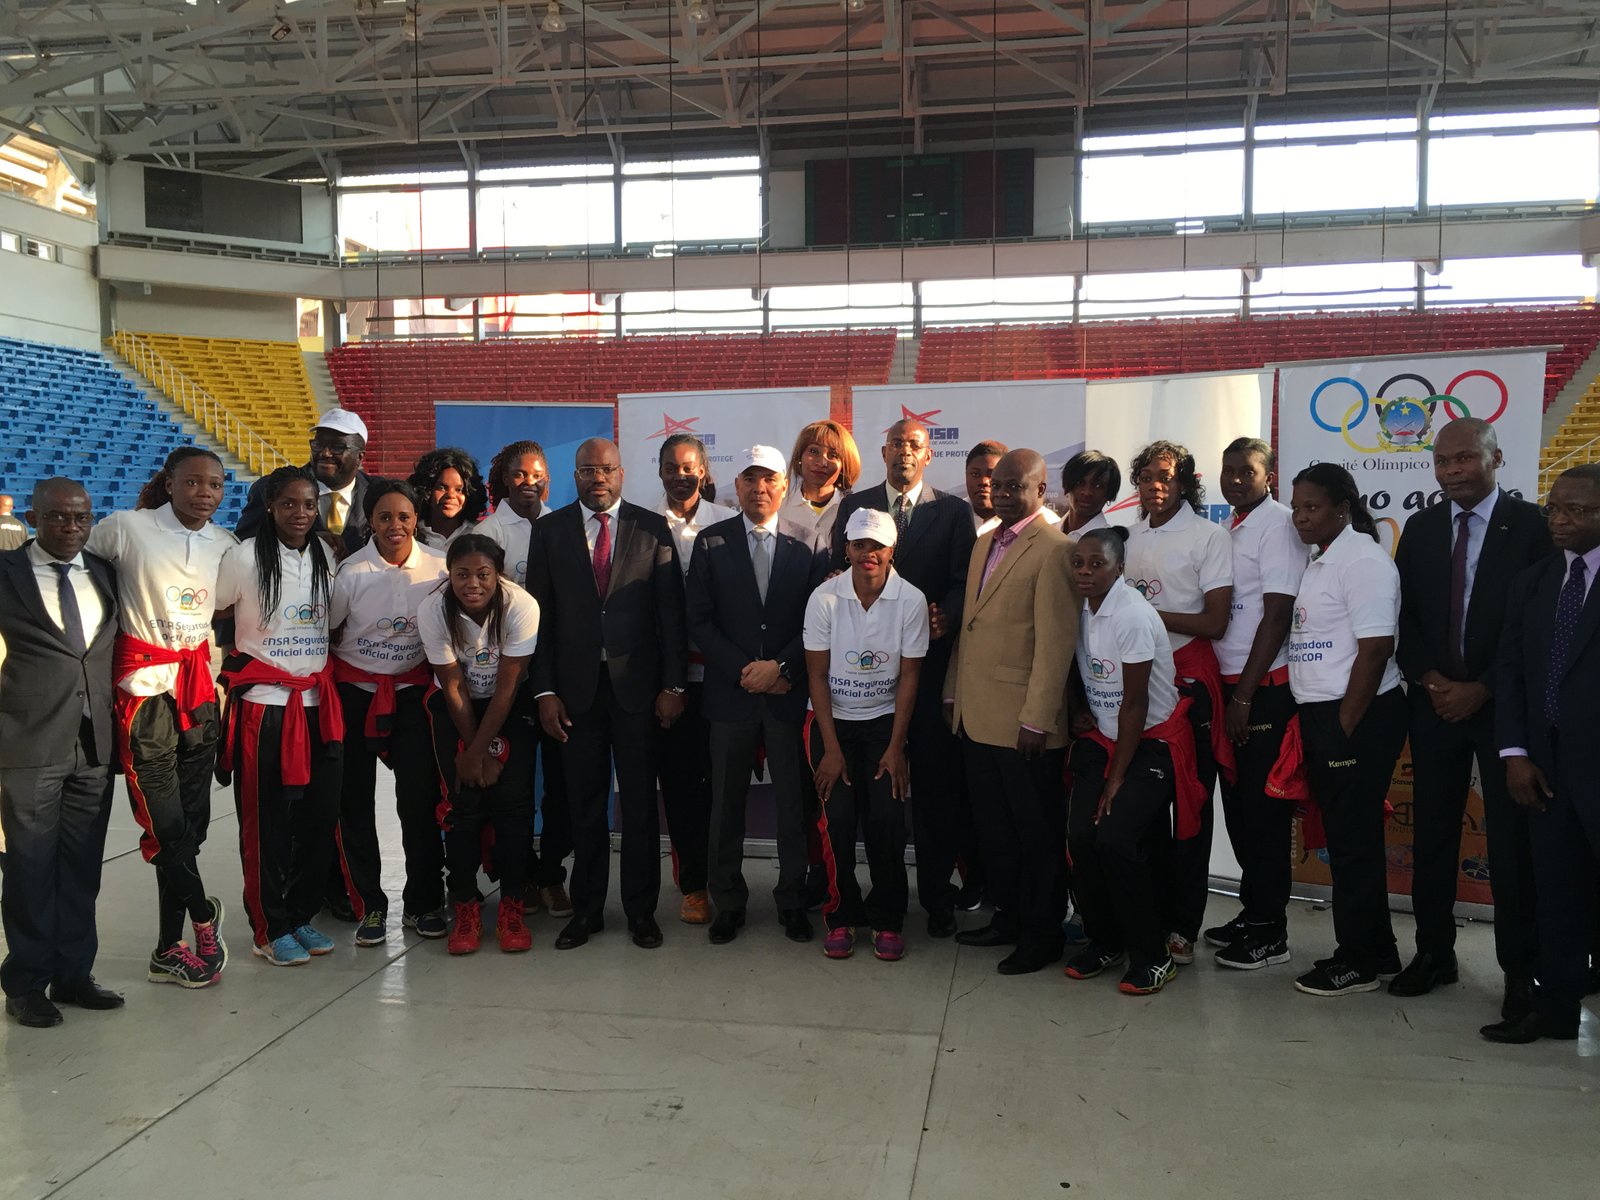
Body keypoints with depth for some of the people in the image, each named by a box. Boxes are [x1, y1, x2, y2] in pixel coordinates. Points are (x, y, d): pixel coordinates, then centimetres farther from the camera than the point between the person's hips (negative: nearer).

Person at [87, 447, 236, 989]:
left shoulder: (225, 544, 8)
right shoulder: (125, 528, -6)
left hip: (198, 689, 5)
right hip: (145, 689, -4)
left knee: (192, 822, 7)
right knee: (167, 823, -5)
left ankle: (170, 950, 18)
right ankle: (203, 917, 18)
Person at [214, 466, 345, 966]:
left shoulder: (327, 556, 8)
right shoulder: (245, 557, -6)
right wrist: (235, 667, -4)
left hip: (319, 704, 5)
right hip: (263, 705, -4)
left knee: (321, 814, 7)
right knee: (266, 822, 2)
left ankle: (301, 915, 23)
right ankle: (270, 929, 15)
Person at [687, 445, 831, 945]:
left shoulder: (809, 543, 4)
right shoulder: (711, 542, 4)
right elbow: (699, 620, 0)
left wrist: (780, 667, -11)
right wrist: (743, 671, -9)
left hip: (789, 692, 0)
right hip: (730, 693, 1)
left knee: (793, 801, 5)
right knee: (727, 802, 8)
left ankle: (792, 900, 20)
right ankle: (728, 901, 21)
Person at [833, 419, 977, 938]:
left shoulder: (952, 510, 6)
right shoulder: (855, 506, 11)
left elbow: (962, 580, 0)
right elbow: (840, 571, 8)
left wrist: (946, 618, -20)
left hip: (931, 657, -1)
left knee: (935, 780, 2)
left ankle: (937, 893, 13)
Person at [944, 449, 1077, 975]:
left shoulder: (1053, 549, -12)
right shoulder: (984, 543, 16)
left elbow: (1055, 642, -17)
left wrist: (1036, 720, -18)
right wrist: (954, 694, 15)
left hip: (1023, 723, -8)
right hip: (978, 715, 8)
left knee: (1037, 832, 6)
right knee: (994, 827, 16)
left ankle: (1041, 934, 19)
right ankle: (1007, 916, 30)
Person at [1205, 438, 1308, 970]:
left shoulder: (1277, 524, -10)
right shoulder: (1231, 529, 14)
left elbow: (1277, 615, -16)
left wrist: (1245, 695, -16)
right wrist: (1226, 690, 11)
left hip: (1265, 688, -8)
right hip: (1229, 684, 8)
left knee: (1264, 809, 0)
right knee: (1237, 803, 14)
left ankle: (1270, 932, 10)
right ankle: (1252, 911, 27)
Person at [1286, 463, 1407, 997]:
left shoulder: (1362, 558, -13)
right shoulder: (1319, 561, 15)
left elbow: (1376, 648, -19)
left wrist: (1346, 726, -18)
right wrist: (1317, 725, 12)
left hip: (1359, 718, -9)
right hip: (1320, 715, 9)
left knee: (1354, 838, 0)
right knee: (1344, 835, 15)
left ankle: (1360, 961, 13)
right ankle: (1375, 952, 28)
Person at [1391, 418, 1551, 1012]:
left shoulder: (1531, 525, -4)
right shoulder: (1420, 528, 8)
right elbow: (1405, 616, 8)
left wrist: (1481, 690, -11)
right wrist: (1430, 681, -5)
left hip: (1503, 705, -4)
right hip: (1435, 704, 4)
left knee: (1512, 837, 0)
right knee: (1432, 833, 7)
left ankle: (1520, 967, 13)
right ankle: (1434, 953, 19)